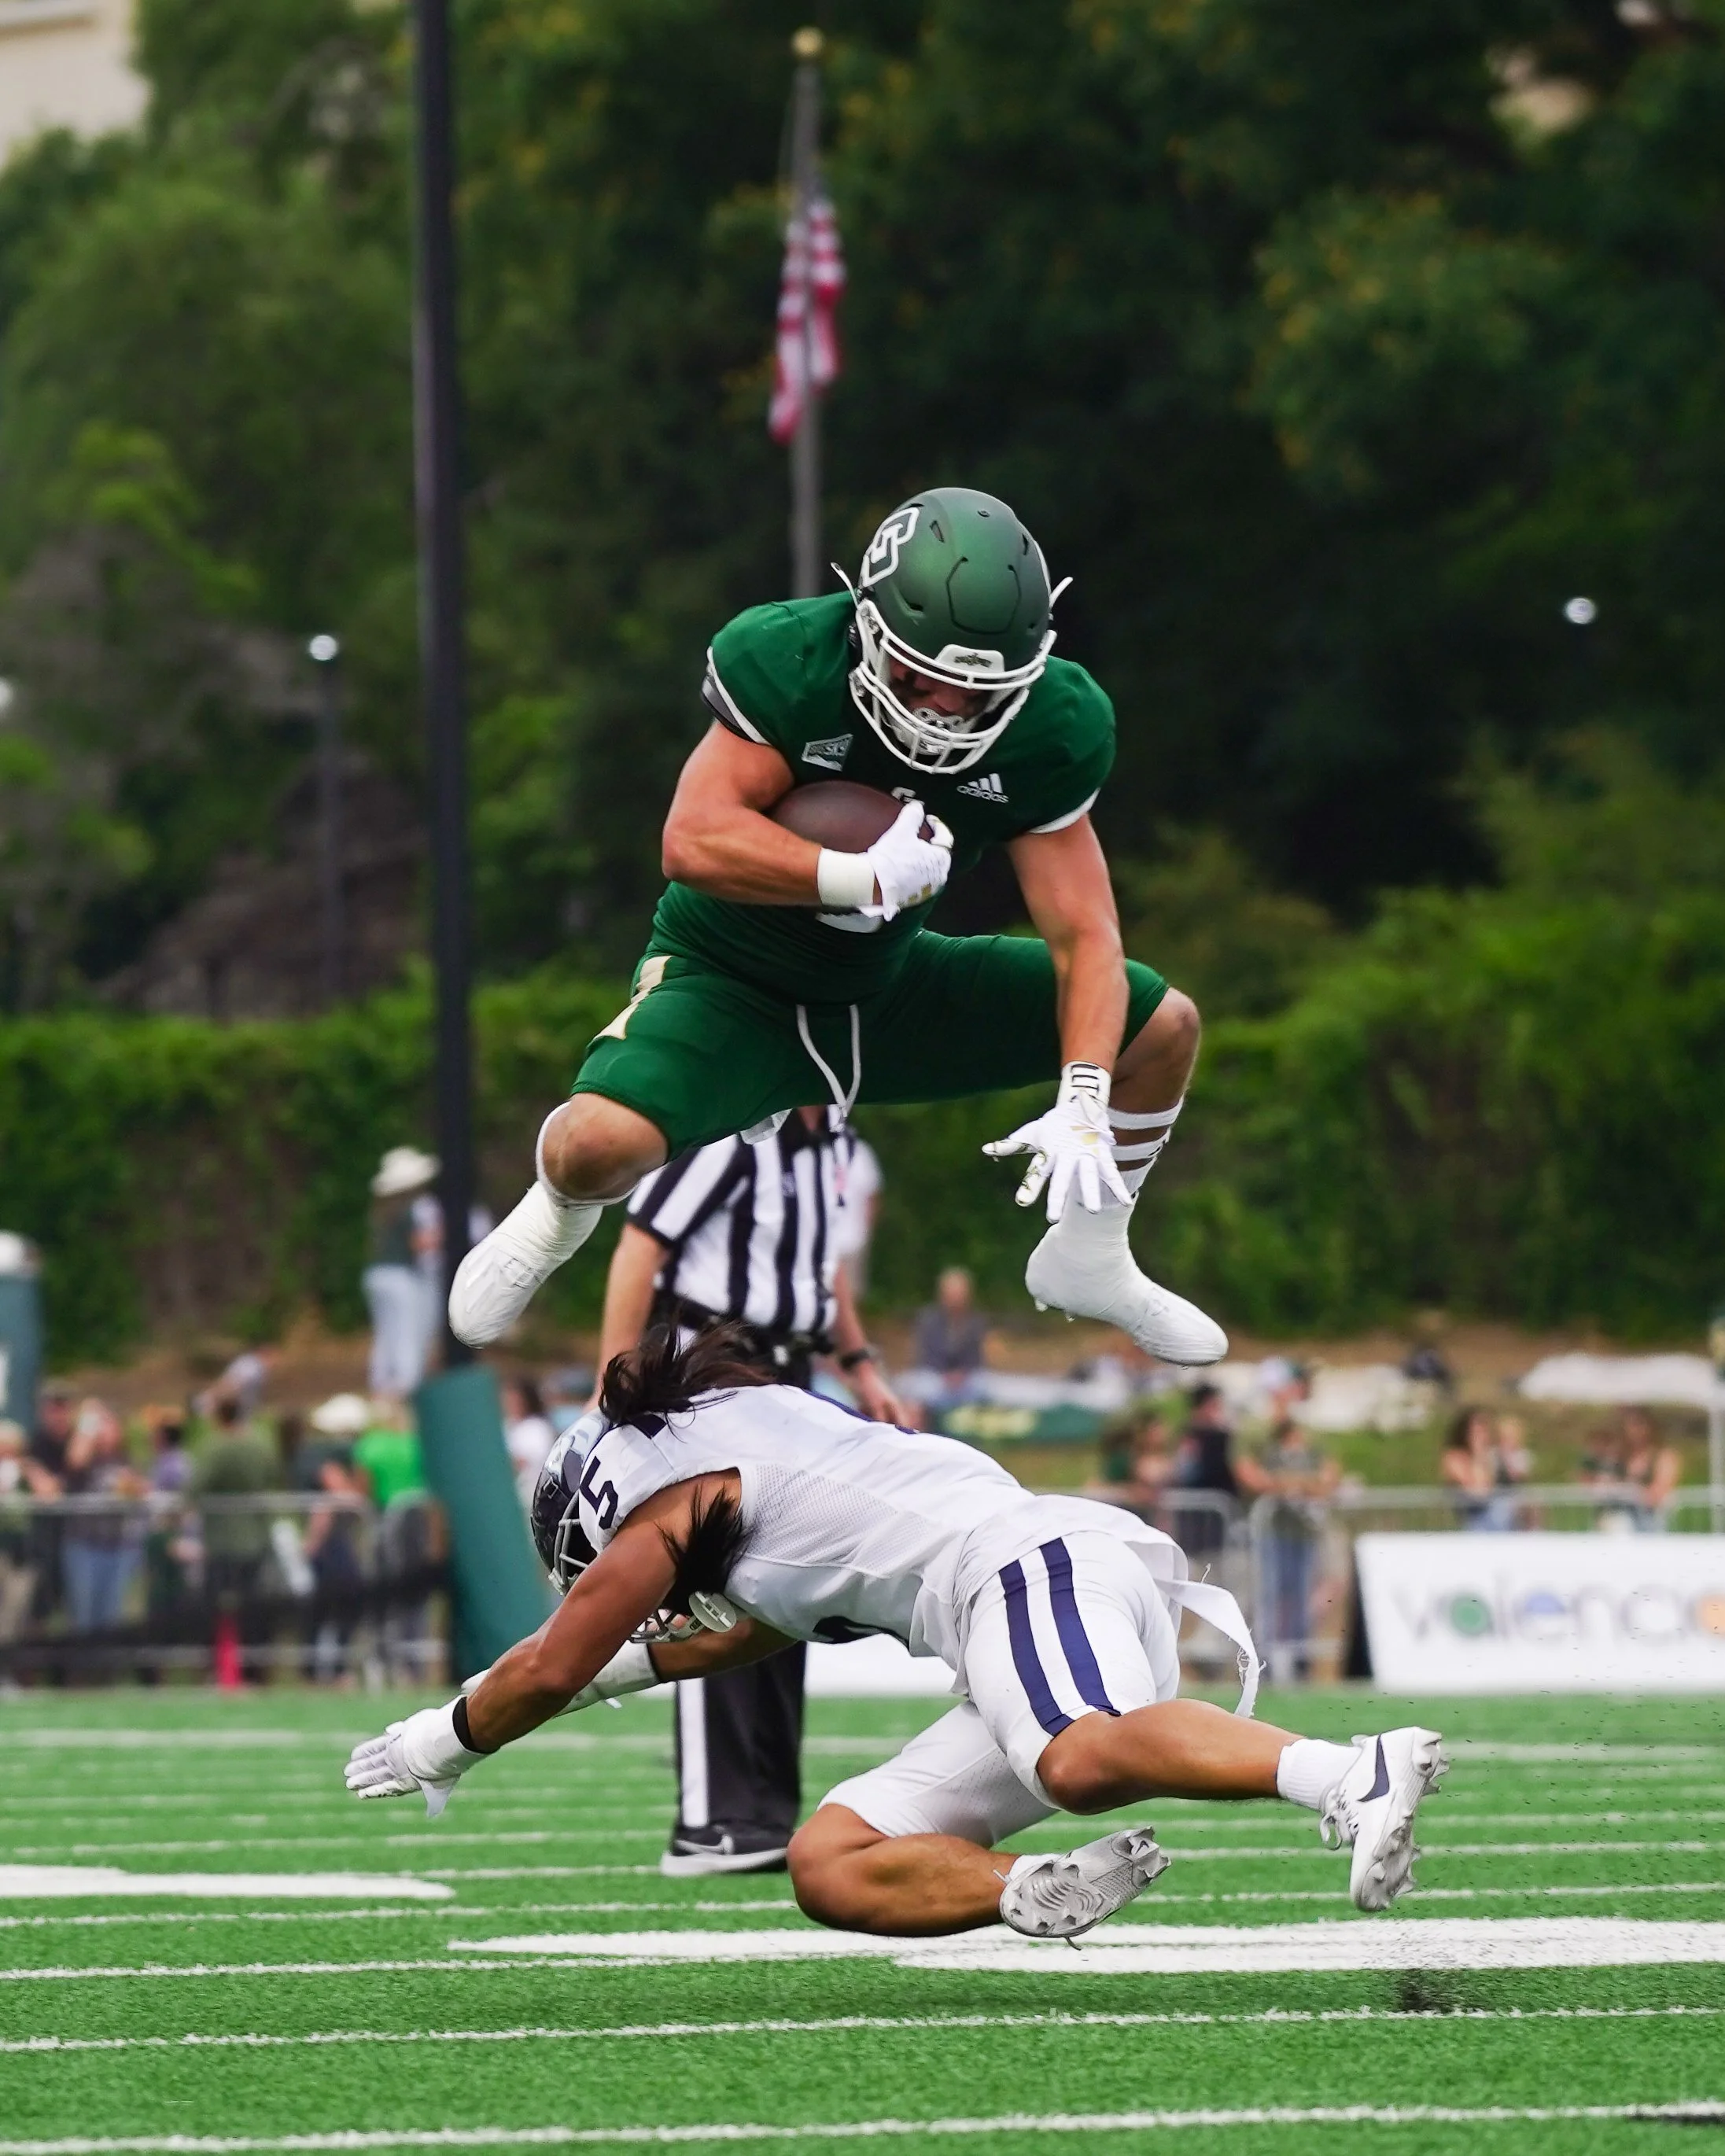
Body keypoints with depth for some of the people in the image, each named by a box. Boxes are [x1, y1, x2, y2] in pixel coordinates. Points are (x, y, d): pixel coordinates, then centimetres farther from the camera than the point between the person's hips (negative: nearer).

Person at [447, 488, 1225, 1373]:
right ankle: (557, 1218, 7)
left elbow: (1084, 935, -15)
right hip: (732, 989, -5)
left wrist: (1083, 1107, -28)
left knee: (1163, 1026, -1)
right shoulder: (791, 663, -26)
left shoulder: (1046, 730, -15)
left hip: (885, 987, 5)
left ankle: (1087, 1261, 25)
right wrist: (867, 881, -39)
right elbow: (695, 841, -34)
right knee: (598, 1145, -34)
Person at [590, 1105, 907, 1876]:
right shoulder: (730, 1128, -17)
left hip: (786, 1379, 9)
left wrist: (860, 1365, 19)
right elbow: (640, 1247, -18)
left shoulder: (830, 1137, 10)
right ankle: (709, 1824, -13)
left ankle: (768, 1816, 14)